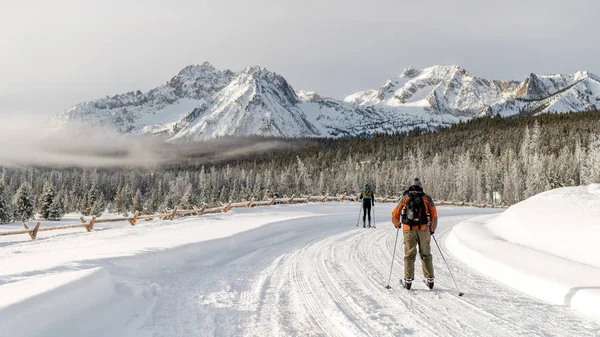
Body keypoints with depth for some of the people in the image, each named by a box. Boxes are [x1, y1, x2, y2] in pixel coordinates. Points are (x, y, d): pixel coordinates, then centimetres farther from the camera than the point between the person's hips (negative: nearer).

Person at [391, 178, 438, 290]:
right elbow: (434, 215, 2)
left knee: (409, 255, 6)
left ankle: (408, 280, 1)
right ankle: (430, 279, 12)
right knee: (426, 255, 11)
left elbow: (395, 214, 8)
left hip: (408, 230, 0)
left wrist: (397, 224, 27)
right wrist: (432, 229, 16)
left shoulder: (405, 198, 10)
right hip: (423, 230, 0)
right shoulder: (427, 198, 9)